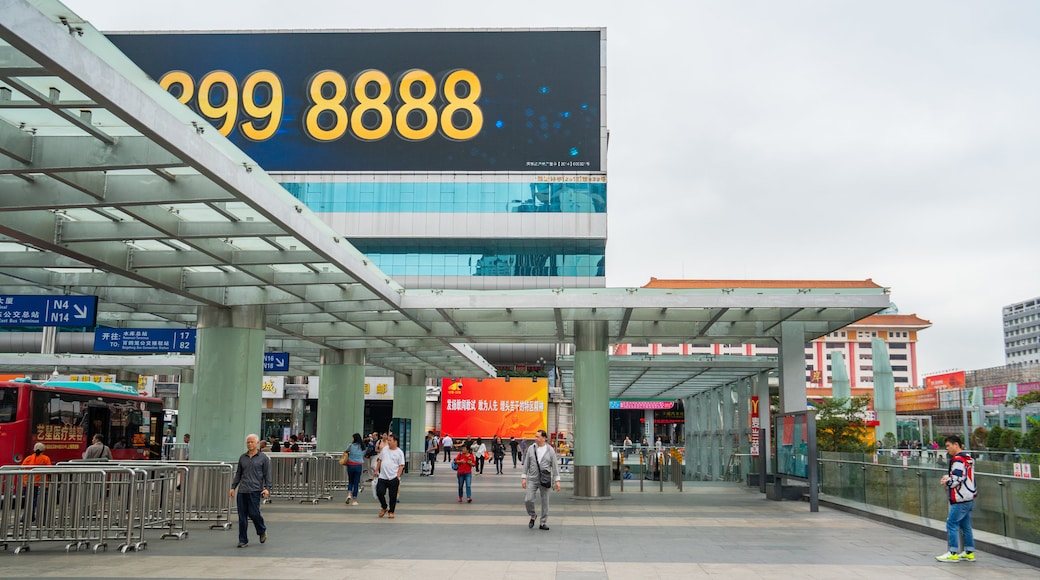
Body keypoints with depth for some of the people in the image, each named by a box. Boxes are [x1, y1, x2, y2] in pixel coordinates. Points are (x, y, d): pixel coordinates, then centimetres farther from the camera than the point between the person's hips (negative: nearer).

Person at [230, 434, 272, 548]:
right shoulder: (242, 457, 13)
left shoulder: (263, 457, 3)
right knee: (242, 516, 2)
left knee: (253, 513, -7)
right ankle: (243, 540, 11)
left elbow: (267, 474, 0)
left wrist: (267, 488, -10)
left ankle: (262, 531, 21)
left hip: (255, 490, -4)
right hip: (242, 490, 4)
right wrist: (233, 487, 11)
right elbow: (238, 474, 18)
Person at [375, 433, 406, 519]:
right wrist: (376, 470, 12)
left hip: (393, 478, -3)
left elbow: (401, 466, -6)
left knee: (393, 496, 3)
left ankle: (391, 512, 19)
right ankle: (384, 508, 18)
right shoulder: (384, 449, 7)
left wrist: (398, 477, -11)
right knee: (379, 492, -5)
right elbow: (380, 460, 17)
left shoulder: (399, 452, -5)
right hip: (382, 477, 3)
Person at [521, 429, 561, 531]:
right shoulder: (531, 448, 3)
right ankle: (533, 516, 18)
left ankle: (543, 523, 15)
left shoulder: (550, 450, -2)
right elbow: (526, 464, 7)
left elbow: (555, 465, 0)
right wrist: (524, 477, 2)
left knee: (545, 502, 4)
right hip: (532, 479, 1)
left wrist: (557, 480, -5)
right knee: (528, 500, -9)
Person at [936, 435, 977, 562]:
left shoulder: (958, 459, -17)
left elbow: (957, 479, -22)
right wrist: (948, 477, 10)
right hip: (969, 497, 10)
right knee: (965, 525, 14)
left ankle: (953, 553, -4)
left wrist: (947, 481, -4)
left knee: (951, 524, -6)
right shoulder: (968, 457, 14)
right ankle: (969, 552, 18)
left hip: (961, 499, -10)